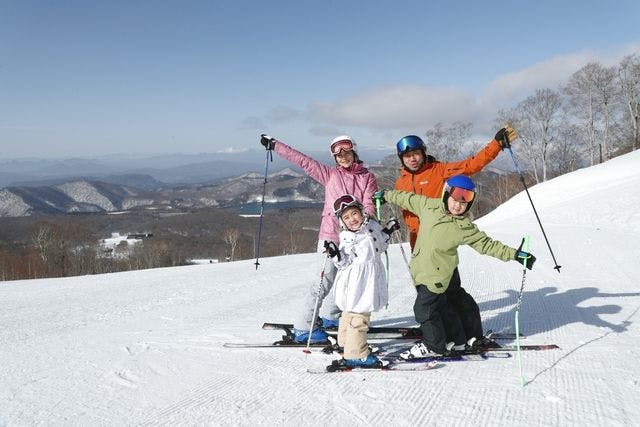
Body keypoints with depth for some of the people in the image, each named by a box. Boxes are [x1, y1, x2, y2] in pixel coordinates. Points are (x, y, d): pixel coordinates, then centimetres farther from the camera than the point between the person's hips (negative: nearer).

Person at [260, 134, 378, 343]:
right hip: (332, 234, -3)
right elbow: (302, 160, 6)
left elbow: (370, 206, -4)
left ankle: (330, 315, 37)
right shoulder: (330, 174, 6)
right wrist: (274, 145, 4)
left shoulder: (367, 177, 8)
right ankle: (303, 327, -5)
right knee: (326, 280, -11)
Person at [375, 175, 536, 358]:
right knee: (440, 306, 17)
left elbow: (487, 244, -6)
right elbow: (408, 199, 13)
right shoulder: (429, 206, -2)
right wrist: (386, 195, 24)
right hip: (420, 270, 6)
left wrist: (514, 254, -11)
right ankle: (456, 340, 34)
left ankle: (433, 345, 14)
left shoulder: (465, 228, -13)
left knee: (423, 309, -6)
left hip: (436, 276, -6)